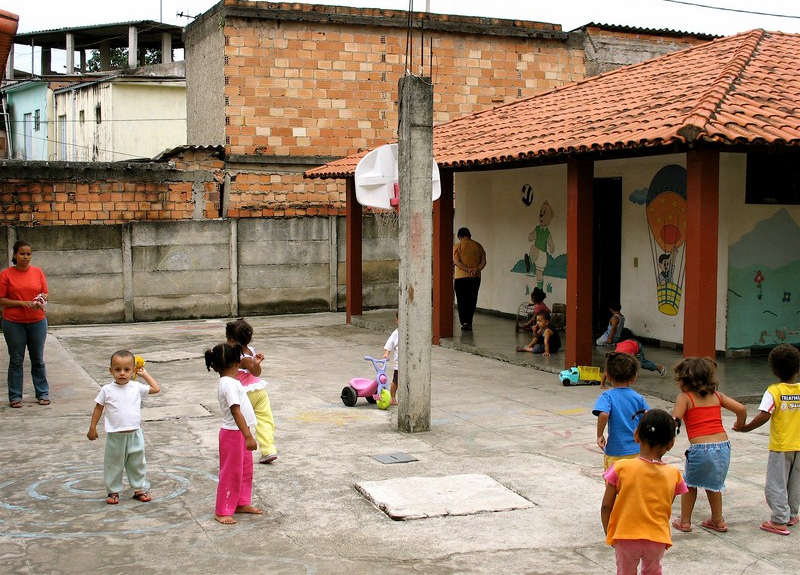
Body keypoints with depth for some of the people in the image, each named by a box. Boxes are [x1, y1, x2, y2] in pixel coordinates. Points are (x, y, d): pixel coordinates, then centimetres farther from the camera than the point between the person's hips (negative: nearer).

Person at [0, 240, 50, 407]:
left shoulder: (38, 272, 3)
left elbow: (45, 294, 8)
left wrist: (42, 300, -15)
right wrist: (23, 303, -17)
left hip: (37, 321, 2)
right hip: (13, 323, -2)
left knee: (38, 359, 9)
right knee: (16, 360, 5)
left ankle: (43, 393, 19)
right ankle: (15, 396, 13)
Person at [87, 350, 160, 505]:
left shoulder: (136, 388, -1)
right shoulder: (107, 390, -6)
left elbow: (156, 388, 9)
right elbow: (98, 408, 2)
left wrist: (145, 374, 9)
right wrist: (92, 428, 2)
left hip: (135, 434, 2)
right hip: (115, 436, -2)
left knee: (137, 463, 12)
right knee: (114, 464, 10)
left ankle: (139, 489, 25)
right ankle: (113, 491, 22)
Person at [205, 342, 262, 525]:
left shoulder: (230, 382, 8)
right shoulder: (229, 384, -23)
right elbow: (236, 412, -28)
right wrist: (248, 436, -29)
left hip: (240, 433, 10)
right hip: (233, 434, -10)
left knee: (245, 470, 19)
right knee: (231, 473, -1)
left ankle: (241, 503, 32)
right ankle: (222, 511, 9)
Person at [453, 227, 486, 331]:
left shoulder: (458, 246, -2)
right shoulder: (478, 246, 10)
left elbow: (456, 262, -12)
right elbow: (483, 262, 2)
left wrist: (468, 270, -15)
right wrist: (476, 270, -10)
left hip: (461, 277, -3)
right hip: (476, 277, 3)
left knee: (462, 301, 2)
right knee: (472, 300, 10)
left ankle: (465, 322, -7)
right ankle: (469, 323, 11)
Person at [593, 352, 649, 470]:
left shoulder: (607, 396, -11)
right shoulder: (638, 398, 0)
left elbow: (603, 415, -28)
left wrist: (600, 435, -16)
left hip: (614, 453, -3)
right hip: (636, 452, 3)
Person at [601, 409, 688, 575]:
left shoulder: (621, 468, -13)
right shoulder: (673, 474, -6)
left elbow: (606, 507, -9)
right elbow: (667, 509, 2)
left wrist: (609, 533, 6)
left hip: (625, 538, -2)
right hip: (658, 539, 2)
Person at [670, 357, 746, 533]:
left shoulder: (684, 397, -3)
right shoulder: (716, 395, 11)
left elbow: (674, 421, -15)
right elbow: (741, 409, 5)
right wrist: (741, 425, 22)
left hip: (701, 449, -5)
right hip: (723, 446, 5)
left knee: (689, 484, 18)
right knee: (713, 484, 26)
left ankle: (684, 521, 24)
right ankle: (718, 520, 34)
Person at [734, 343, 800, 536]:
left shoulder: (774, 391, -16)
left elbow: (764, 416, -25)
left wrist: (746, 428, -14)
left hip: (780, 447, -4)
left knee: (776, 484, 4)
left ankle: (780, 521, 3)